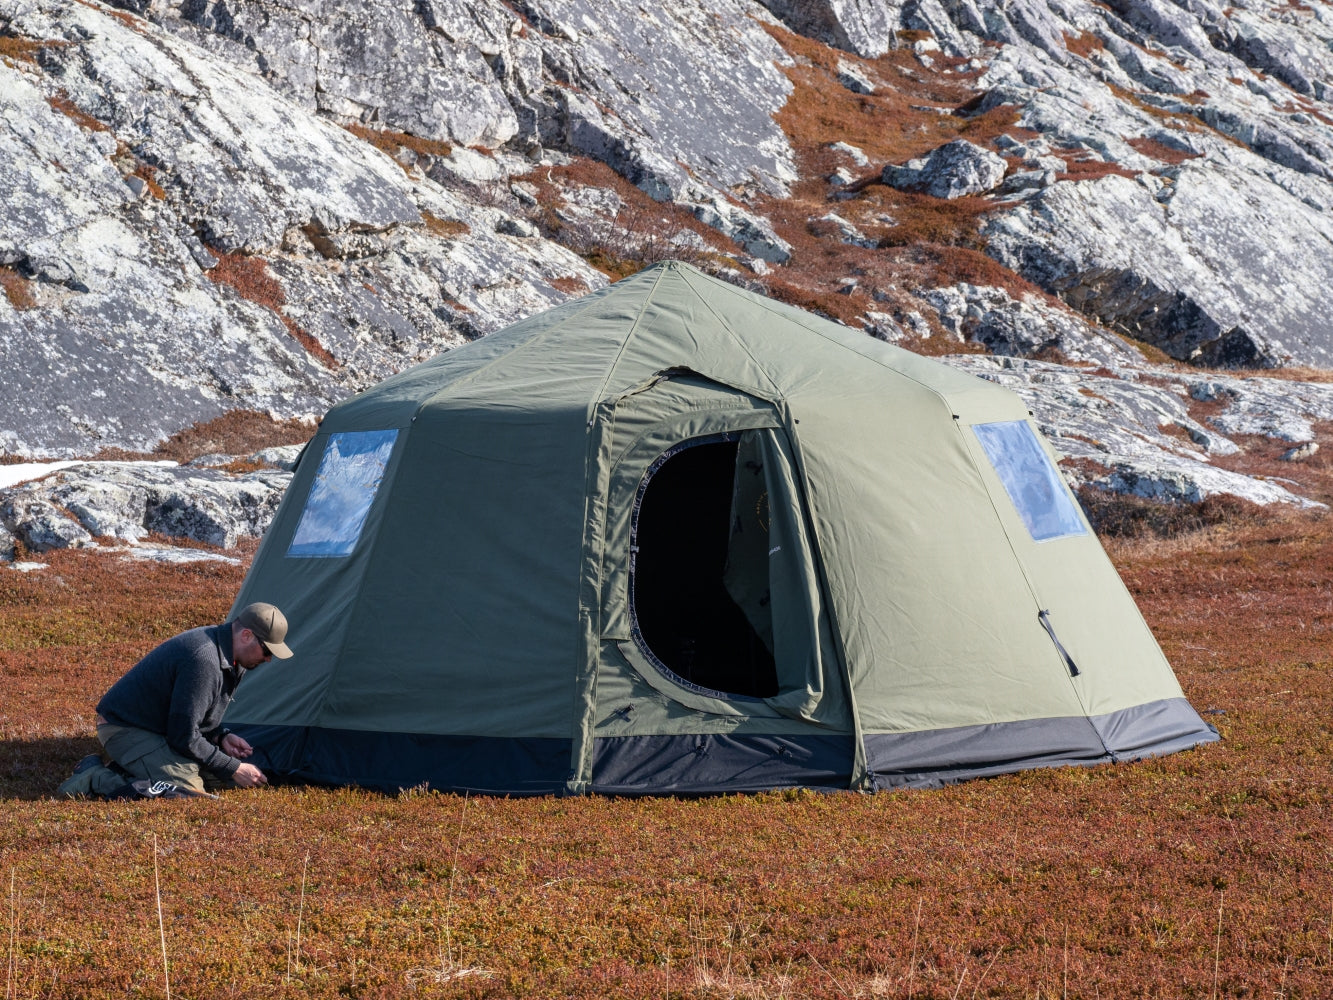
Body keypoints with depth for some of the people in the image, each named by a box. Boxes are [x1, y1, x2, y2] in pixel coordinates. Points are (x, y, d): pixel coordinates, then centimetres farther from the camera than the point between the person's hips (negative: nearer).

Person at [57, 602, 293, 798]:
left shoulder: (230, 663, 3)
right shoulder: (203, 659, -29)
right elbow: (184, 738, -26)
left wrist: (220, 737, -1)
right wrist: (233, 769, -17)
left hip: (160, 727, 11)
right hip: (125, 729, -11)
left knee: (227, 776, 6)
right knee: (186, 788, -28)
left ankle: (124, 771, 6)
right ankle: (96, 778, -13)